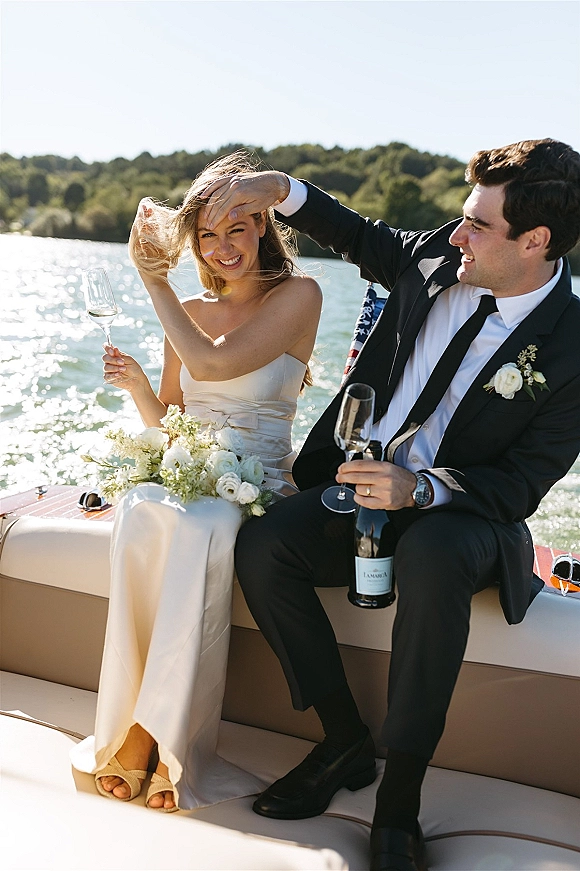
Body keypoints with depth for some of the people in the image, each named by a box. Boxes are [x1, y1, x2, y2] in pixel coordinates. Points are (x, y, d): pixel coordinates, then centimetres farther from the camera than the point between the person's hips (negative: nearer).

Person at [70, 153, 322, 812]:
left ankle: (155, 733, -27)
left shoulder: (298, 296, -1)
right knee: (139, 514, -32)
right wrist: (136, 385, -2)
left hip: (257, 486, -4)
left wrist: (152, 277, -6)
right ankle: (130, 730, -27)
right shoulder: (188, 311, 15)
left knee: (201, 526, -37)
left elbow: (212, 363, -16)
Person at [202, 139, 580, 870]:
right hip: (362, 482, 5)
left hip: (460, 513, -5)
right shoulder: (441, 253, -3)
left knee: (432, 561, -39)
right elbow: (364, 241, 18)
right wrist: (282, 189, 4)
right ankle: (345, 740, -3)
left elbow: (520, 486, -14)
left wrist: (419, 489, -31)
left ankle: (398, 801, -22)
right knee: (262, 544, -20)